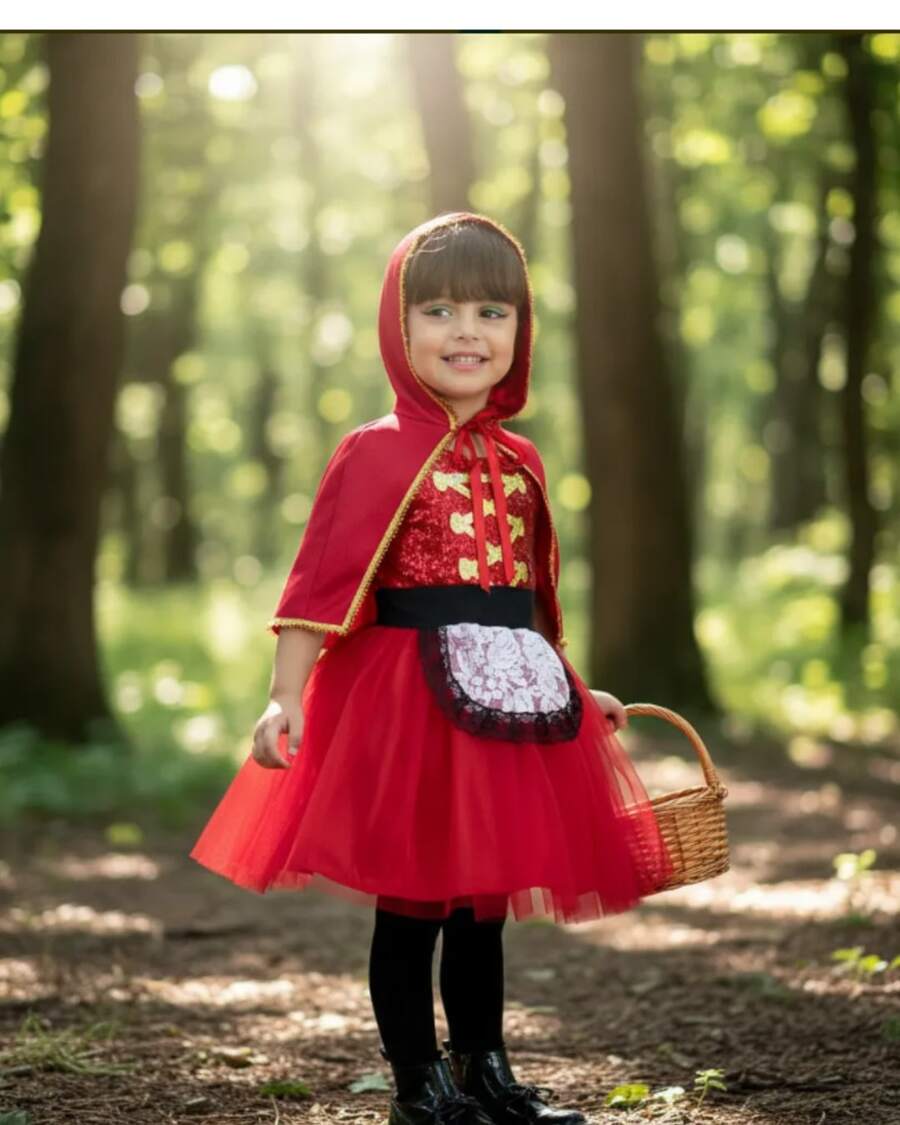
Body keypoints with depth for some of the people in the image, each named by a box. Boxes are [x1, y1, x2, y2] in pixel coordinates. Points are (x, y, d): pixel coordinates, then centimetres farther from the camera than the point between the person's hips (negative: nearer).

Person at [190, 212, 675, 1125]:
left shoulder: (519, 461, 11)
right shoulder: (377, 454, -8)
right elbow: (322, 580, -14)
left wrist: (573, 692, 25)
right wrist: (287, 696, -22)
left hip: (508, 701, 6)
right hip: (407, 703, -6)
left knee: (485, 897, 15)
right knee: (411, 902, 2)